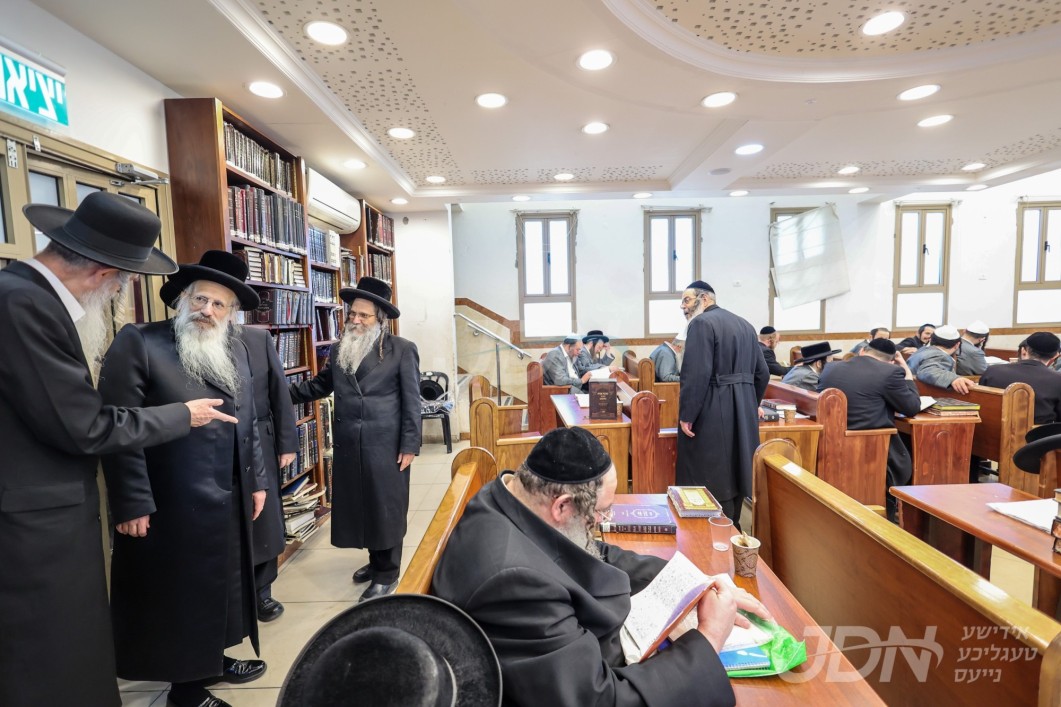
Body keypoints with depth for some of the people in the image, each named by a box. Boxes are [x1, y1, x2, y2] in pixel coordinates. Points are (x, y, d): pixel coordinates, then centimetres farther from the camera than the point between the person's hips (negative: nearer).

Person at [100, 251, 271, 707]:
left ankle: (212, 660, 42)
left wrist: (257, 481, 11)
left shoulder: (236, 350, 9)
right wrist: (132, 504, -17)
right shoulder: (138, 342, -11)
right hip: (169, 507, -6)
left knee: (221, 586, 20)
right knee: (178, 595, 11)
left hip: (228, 504, 6)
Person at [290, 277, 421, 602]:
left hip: (385, 444, -5)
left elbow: (411, 400, -8)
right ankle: (376, 560, 36)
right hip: (349, 445, 6)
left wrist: (409, 445, -11)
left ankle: (387, 574, 21)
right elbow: (320, 385, 22)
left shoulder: (402, 349, -7)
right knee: (358, 505, 16)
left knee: (386, 507, 5)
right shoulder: (340, 349, 9)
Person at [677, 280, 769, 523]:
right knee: (733, 471, 17)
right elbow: (762, 372, 15)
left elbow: (696, 373, -21)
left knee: (713, 476, 0)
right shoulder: (744, 325, 15)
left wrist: (686, 414, -17)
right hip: (743, 410, 9)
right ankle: (732, 527, 29)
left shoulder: (701, 323, -11)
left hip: (712, 412, -9)